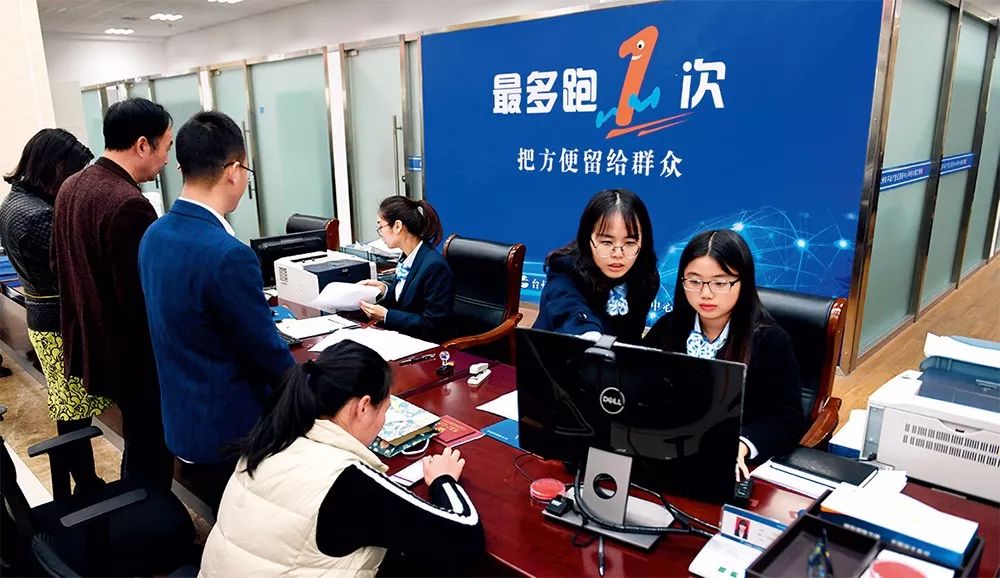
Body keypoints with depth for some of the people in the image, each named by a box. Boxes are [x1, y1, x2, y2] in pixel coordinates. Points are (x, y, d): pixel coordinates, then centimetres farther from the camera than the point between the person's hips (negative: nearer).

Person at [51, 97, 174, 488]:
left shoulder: (69, 188, 4)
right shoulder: (129, 204, -26)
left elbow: (59, 265, 15)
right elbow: (141, 299, -26)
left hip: (91, 342, 10)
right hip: (135, 354, -10)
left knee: (138, 445, 24)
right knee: (151, 455, 7)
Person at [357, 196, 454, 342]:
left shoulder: (434, 266, -20)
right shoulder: (407, 257, 6)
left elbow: (432, 325, -19)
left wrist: (385, 315, -18)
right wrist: (384, 289, -1)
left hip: (425, 346, -8)